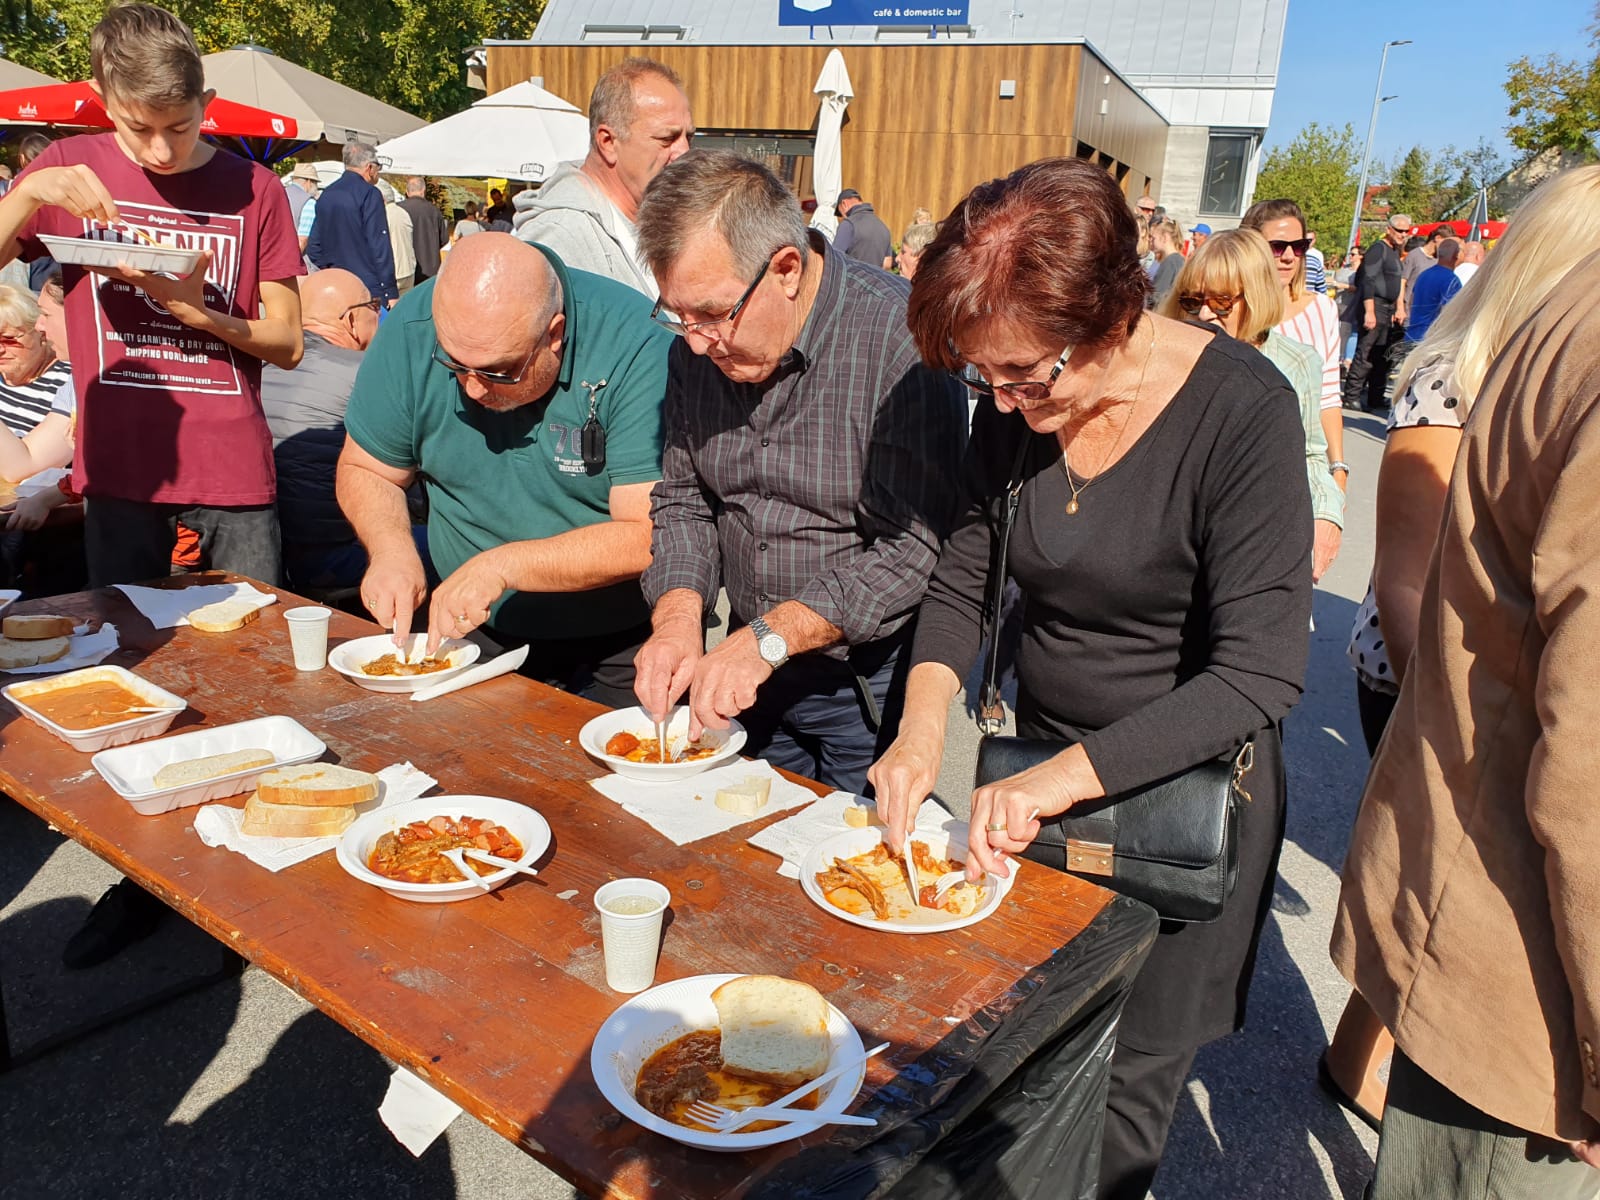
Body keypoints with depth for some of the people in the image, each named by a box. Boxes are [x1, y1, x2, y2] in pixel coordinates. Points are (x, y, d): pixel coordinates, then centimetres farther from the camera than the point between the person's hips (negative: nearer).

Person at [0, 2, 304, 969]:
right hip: (121, 472, 2)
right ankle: (141, 879, 24)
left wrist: (200, 310, -14)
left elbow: (287, 342, 2)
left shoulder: (253, 190, 2)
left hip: (233, 475, -1)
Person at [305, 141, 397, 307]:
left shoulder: (326, 195, 13)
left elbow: (313, 248, 14)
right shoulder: (369, 194, -8)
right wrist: (391, 293, -12)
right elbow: (379, 247, -13)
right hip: (369, 288, -7)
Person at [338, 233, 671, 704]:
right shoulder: (412, 329, -9)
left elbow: (650, 536, -24)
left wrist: (502, 566, -26)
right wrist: (392, 550, -13)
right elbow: (364, 470, 6)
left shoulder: (635, 346, -23)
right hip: (471, 633, 4)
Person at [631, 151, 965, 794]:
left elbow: (915, 547, -24)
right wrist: (678, 611, -11)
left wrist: (769, 637, -27)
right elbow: (683, 499, 6)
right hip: (748, 672, 6)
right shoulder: (697, 347, -2)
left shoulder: (898, 336, -22)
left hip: (872, 683, -5)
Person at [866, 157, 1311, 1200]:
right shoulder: (1012, 409, -6)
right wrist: (925, 728, -15)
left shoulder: (1240, 410, -22)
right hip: (1041, 774, 5)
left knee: (1122, 1085, 9)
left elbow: (1259, 673, -24)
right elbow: (962, 583, 2)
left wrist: (1063, 780, -30)